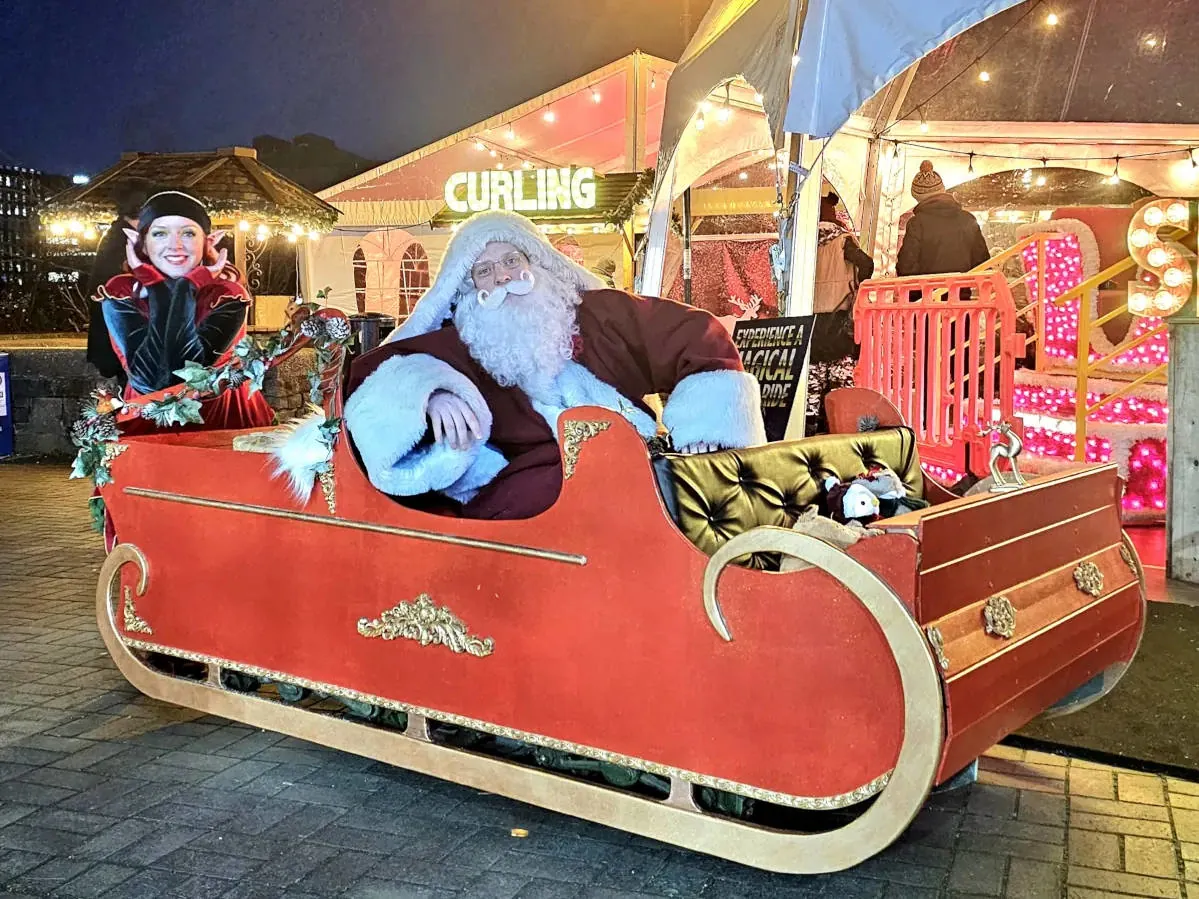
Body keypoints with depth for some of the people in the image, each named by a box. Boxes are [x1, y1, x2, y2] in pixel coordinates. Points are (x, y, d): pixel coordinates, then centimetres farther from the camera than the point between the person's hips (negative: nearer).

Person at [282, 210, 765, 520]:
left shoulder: (599, 315, 16)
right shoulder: (460, 346, 13)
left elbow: (699, 338, 17)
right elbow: (372, 370, 4)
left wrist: (702, 422, 0)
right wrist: (429, 392, -18)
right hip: (533, 494, -1)